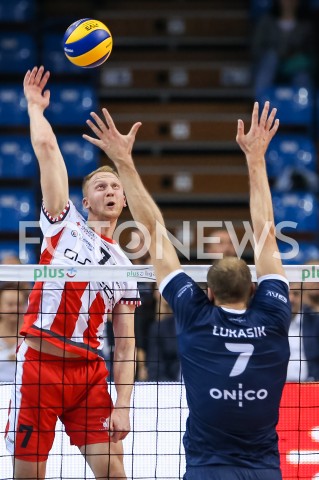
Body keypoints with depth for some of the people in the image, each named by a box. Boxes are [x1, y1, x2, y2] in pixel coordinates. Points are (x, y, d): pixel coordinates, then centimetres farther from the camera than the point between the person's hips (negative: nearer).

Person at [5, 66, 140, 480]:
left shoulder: (124, 268, 14)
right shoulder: (65, 224, 6)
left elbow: (126, 348, 10)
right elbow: (46, 147, -2)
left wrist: (123, 406, 0)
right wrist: (34, 104, 10)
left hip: (89, 371, 3)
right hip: (39, 364, -3)